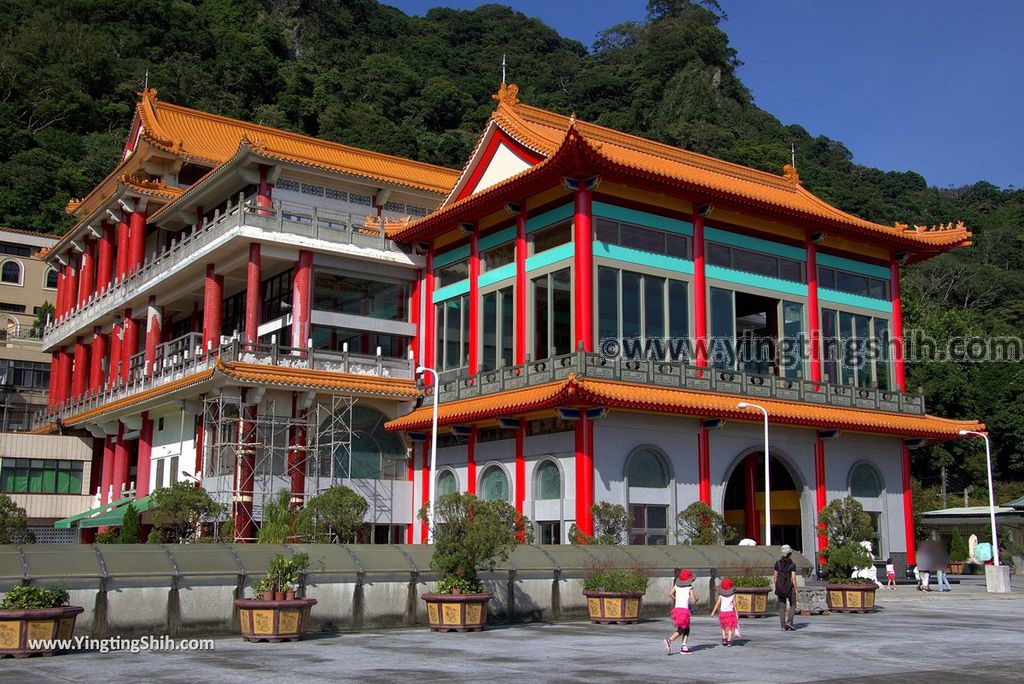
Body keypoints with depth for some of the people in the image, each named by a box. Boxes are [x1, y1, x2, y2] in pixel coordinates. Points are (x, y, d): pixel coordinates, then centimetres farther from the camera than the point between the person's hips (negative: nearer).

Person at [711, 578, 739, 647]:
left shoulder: (720, 596, -5)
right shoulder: (733, 595, -4)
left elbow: (717, 604, -4)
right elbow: (734, 605, -3)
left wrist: (713, 612, 4)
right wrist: (736, 613, 5)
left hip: (722, 613, 0)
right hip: (731, 612, 0)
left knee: (723, 627, 18)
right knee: (730, 628, 5)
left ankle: (724, 639, 6)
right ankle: (729, 641, -2)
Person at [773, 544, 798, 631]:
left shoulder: (778, 563, 0)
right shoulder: (792, 564, -8)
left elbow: (775, 576, 2)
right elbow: (793, 578, -13)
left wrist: (776, 587, 11)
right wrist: (796, 589, -5)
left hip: (780, 587, 3)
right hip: (790, 587, -2)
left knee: (782, 607, 7)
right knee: (792, 605, 13)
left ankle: (783, 625, 1)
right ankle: (789, 621, -5)